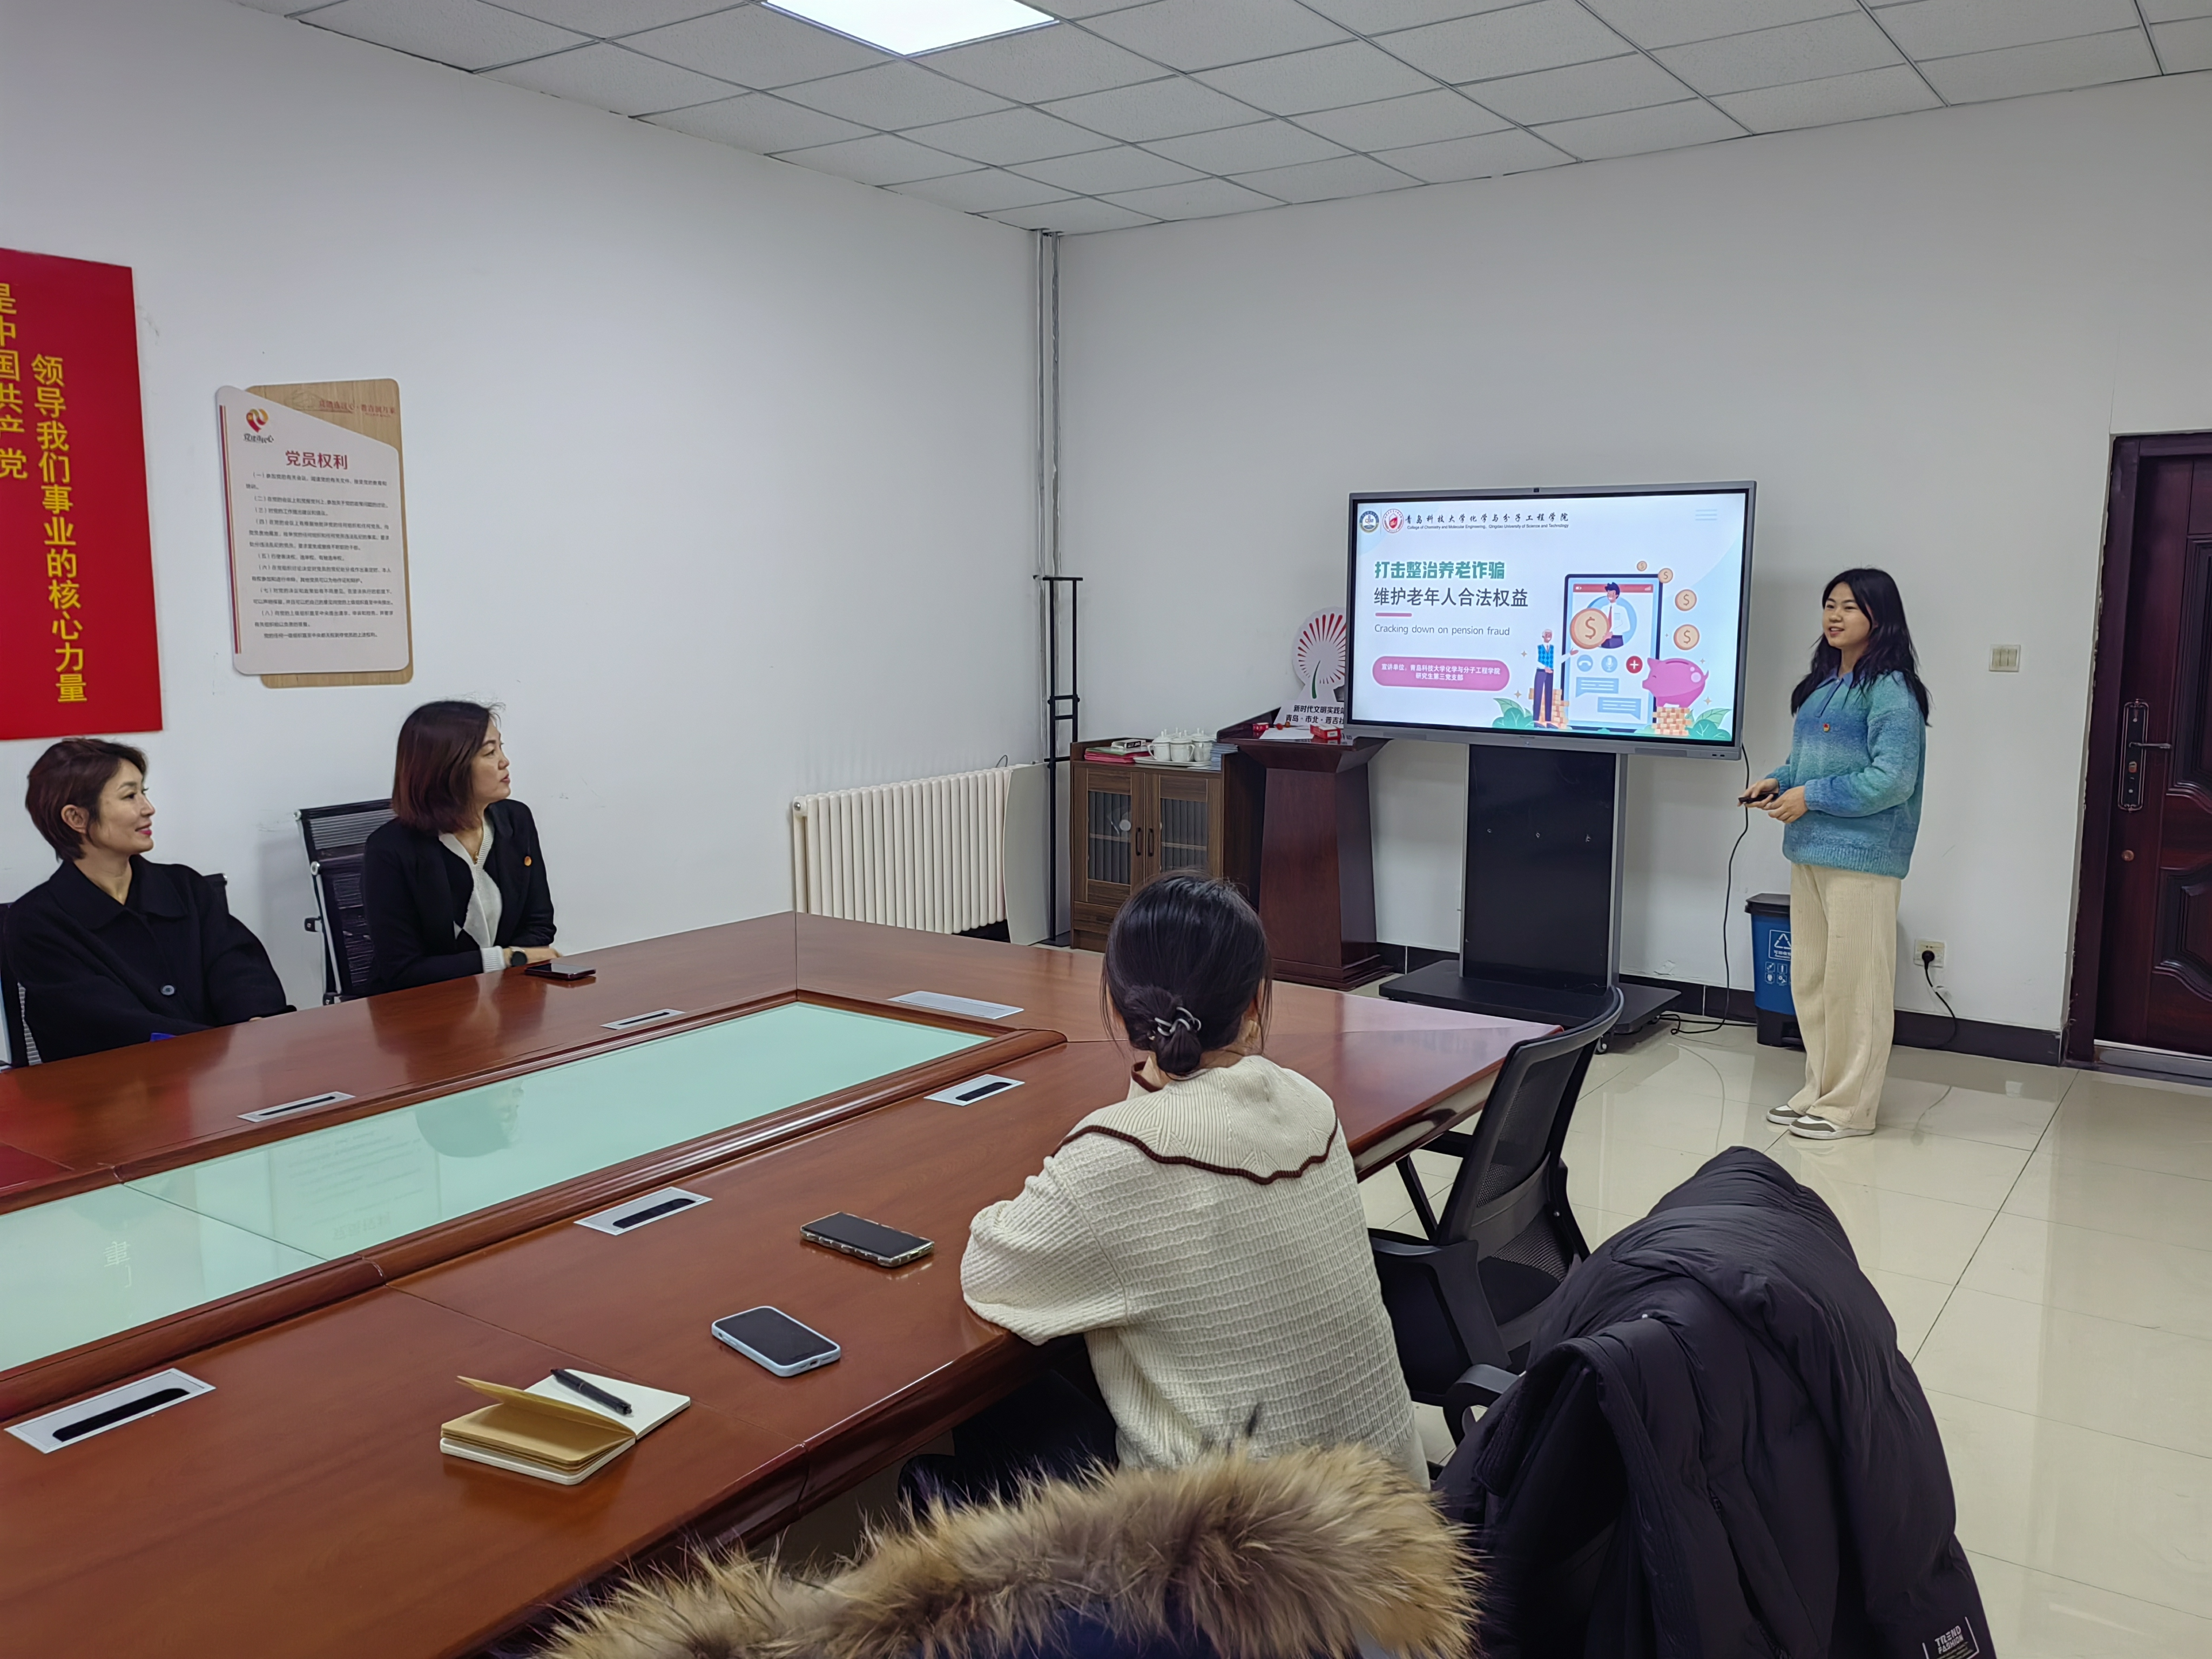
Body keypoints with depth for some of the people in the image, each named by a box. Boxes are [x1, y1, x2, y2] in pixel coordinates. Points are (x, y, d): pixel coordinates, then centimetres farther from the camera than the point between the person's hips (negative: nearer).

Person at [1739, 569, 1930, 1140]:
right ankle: (1821, 1089, 26)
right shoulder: (1823, 684, 15)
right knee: (1810, 979, 14)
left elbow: (1892, 780, -18)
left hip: (1860, 857, -9)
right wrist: (1779, 781, 6)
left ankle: (1850, 1107, 9)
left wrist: (1810, 798, -16)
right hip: (1810, 851, 9)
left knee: (1853, 984, -1)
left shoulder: (1890, 690, -12)